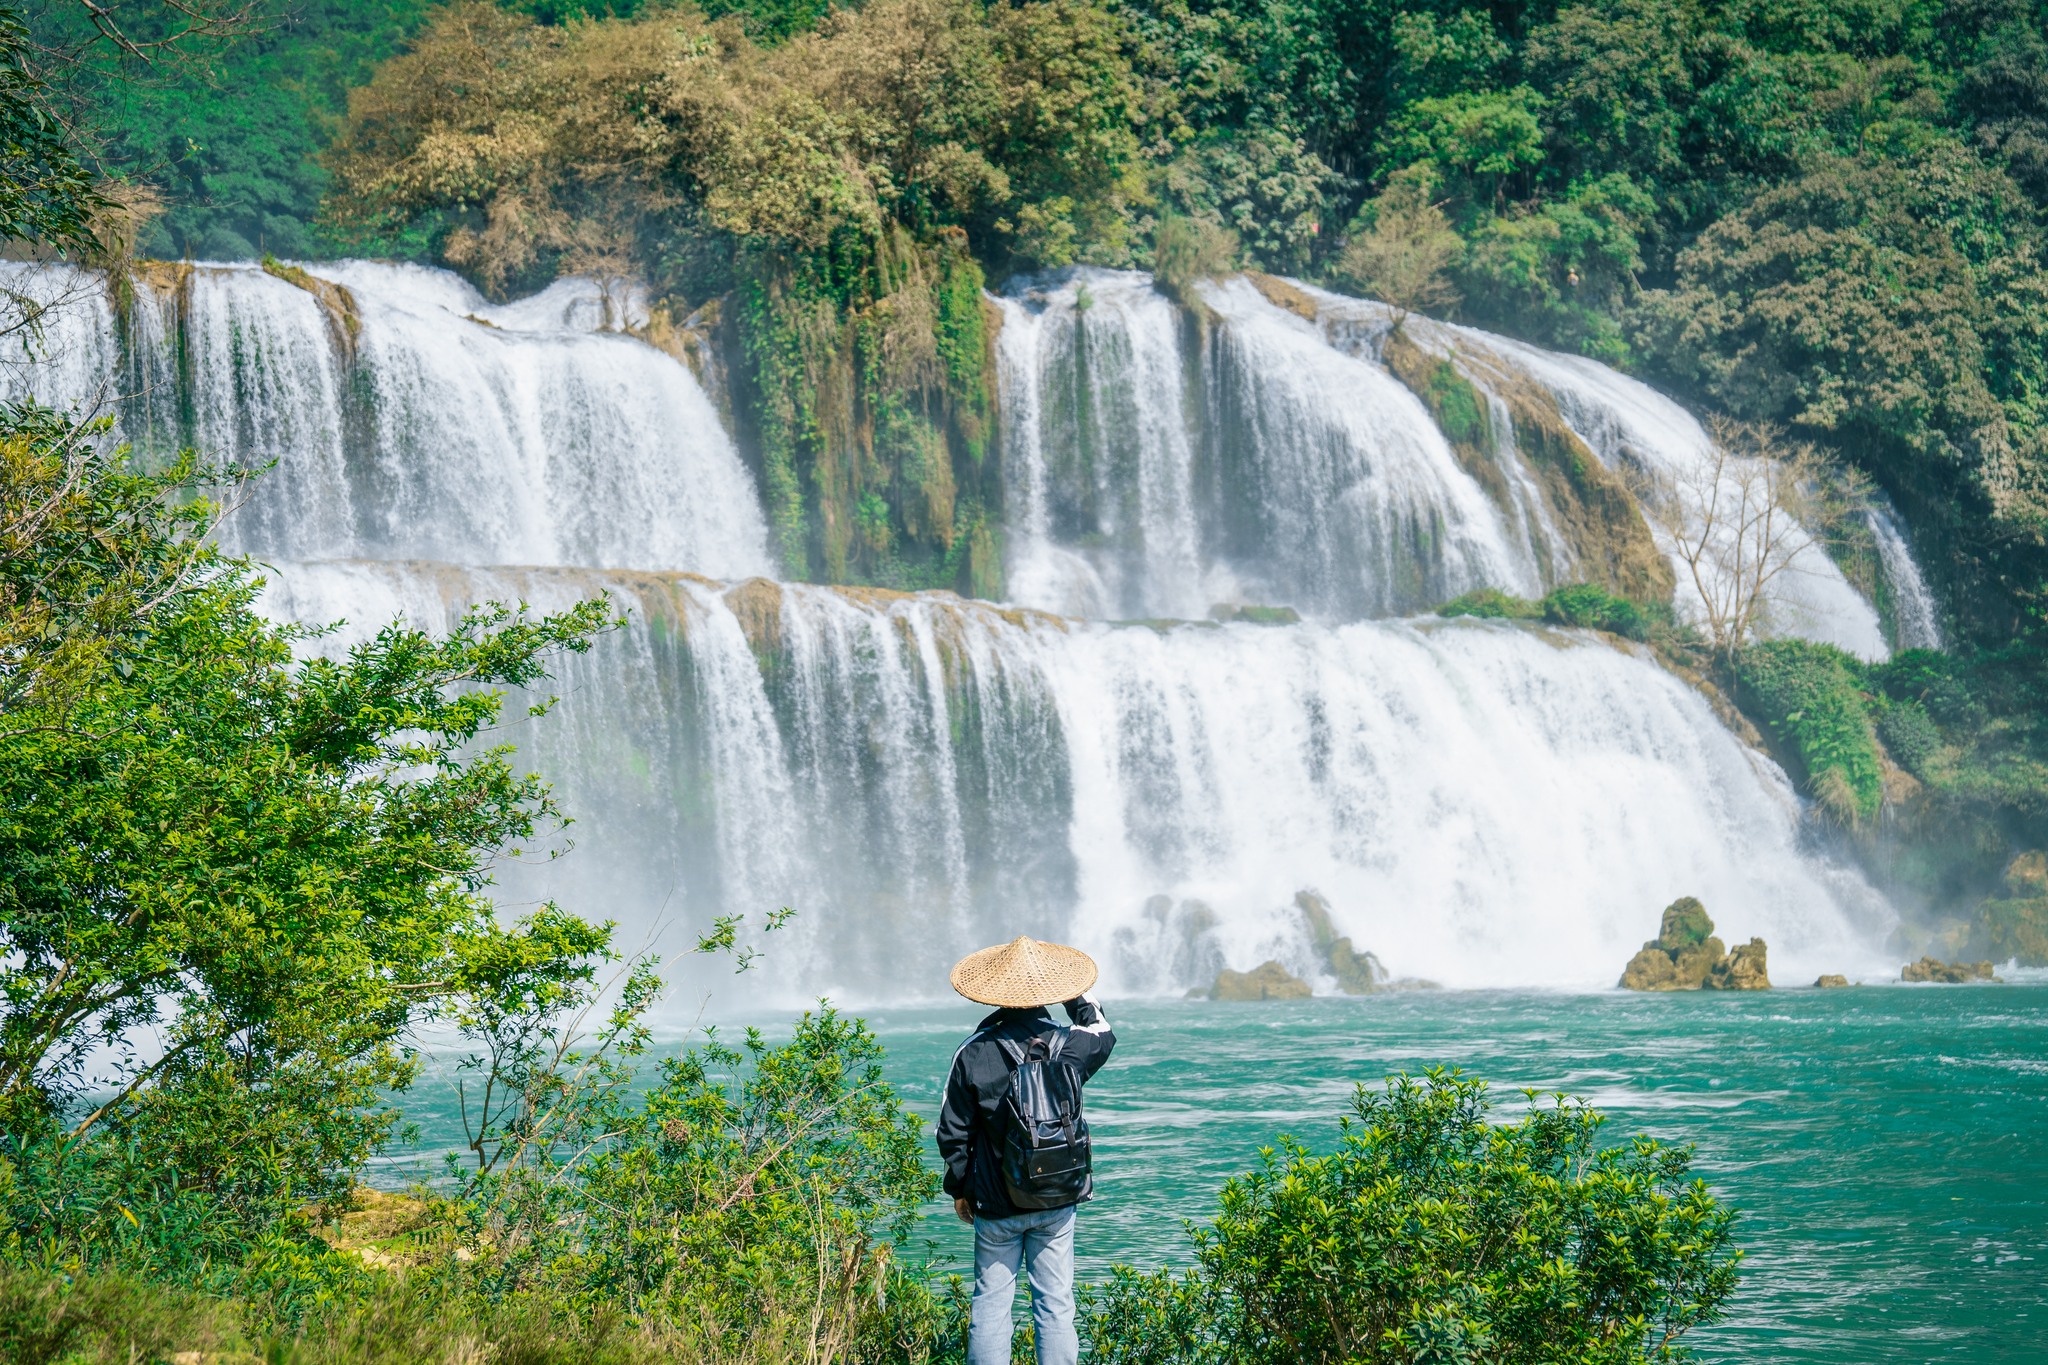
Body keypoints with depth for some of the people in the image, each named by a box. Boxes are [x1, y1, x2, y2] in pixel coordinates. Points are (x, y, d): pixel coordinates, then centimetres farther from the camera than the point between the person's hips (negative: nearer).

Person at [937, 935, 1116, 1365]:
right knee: (1056, 1305, 6)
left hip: (996, 1205, -1)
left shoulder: (974, 1055, -11)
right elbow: (1103, 1033, 20)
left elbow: (954, 1132, -3)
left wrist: (960, 1189, 11)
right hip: (1058, 1202, 1)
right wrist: (1078, 995, 28)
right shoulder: (1071, 1046, -7)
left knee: (991, 1305, 7)